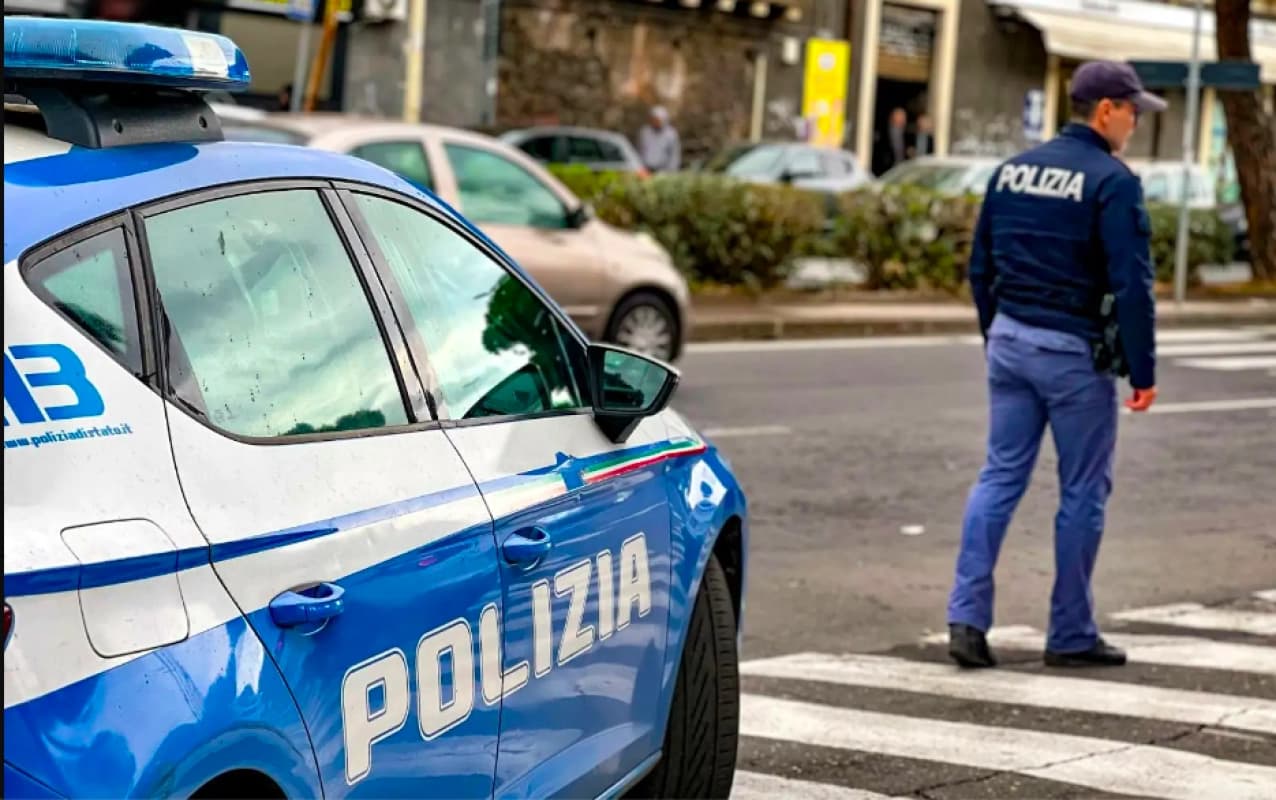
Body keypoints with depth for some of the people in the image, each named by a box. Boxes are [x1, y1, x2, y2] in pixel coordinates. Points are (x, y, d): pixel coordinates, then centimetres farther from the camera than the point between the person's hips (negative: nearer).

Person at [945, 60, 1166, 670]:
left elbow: (980, 268, 13)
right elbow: (1132, 286, -16)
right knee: (1083, 492, 5)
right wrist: (1143, 372, -9)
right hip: (1074, 353, -6)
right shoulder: (1112, 182, -12)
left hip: (1010, 343, 6)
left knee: (1000, 477, 8)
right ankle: (1071, 635, 11)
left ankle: (967, 615, -3)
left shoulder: (1012, 171, 8)